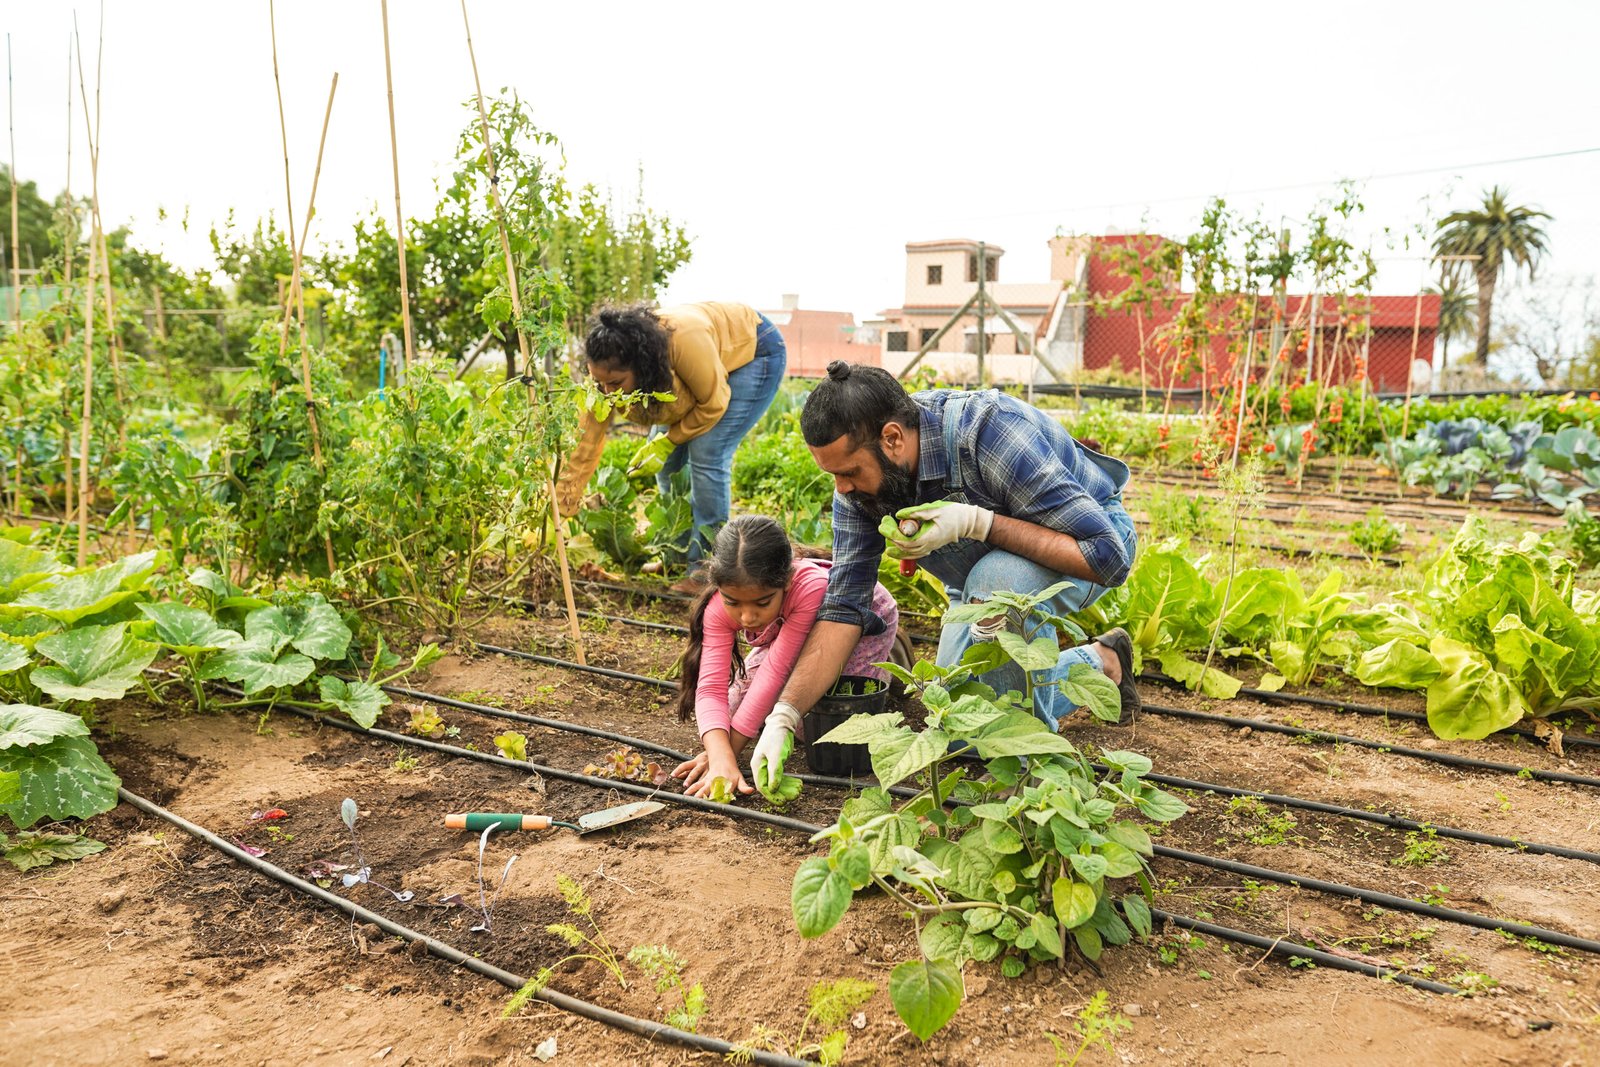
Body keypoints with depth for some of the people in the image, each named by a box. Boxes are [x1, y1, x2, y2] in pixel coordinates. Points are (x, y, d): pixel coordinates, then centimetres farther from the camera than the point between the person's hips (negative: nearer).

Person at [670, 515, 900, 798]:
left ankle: (888, 660, 7)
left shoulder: (812, 589, -46)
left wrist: (730, 750, -41)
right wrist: (720, 757, -56)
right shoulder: (718, 609, -32)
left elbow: (775, 671, -43)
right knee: (734, 706, -3)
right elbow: (711, 687, -38)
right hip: (789, 627, 5)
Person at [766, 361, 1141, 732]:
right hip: (990, 564, 6)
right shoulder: (861, 470, -21)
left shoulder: (988, 431, -39)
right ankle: (1098, 664, 23)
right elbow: (843, 605, -19)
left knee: (996, 578, -40)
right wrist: (784, 713, -29)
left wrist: (974, 522, -44)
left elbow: (1107, 555, -38)